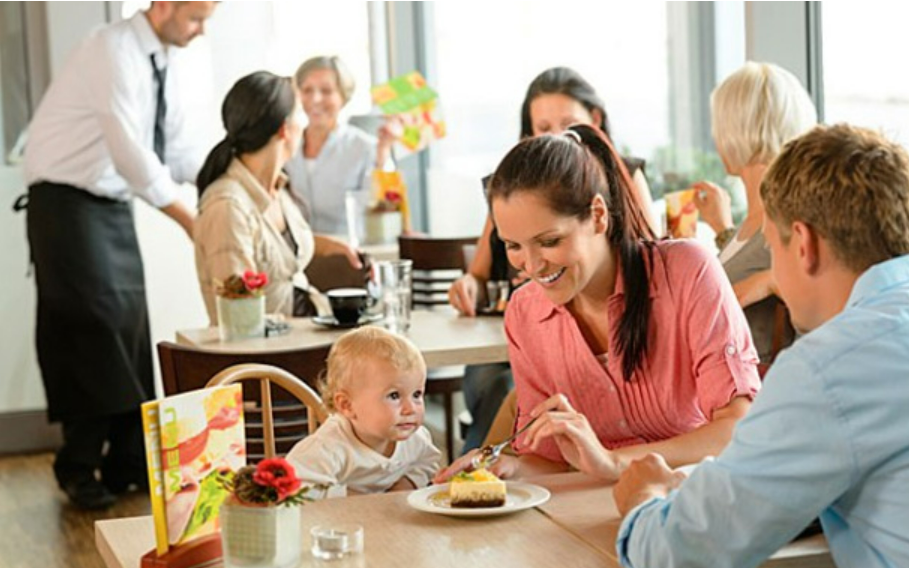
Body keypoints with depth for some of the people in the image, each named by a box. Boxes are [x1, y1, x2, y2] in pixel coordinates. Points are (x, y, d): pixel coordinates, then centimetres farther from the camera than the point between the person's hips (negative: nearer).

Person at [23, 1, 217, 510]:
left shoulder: (170, 62, 7)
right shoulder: (113, 52, -19)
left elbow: (179, 150, 11)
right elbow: (130, 149, -26)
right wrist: (188, 220, -25)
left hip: (115, 205, 8)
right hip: (68, 202, -8)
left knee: (130, 325, 5)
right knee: (92, 323, -11)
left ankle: (129, 460, 14)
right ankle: (81, 468, 0)